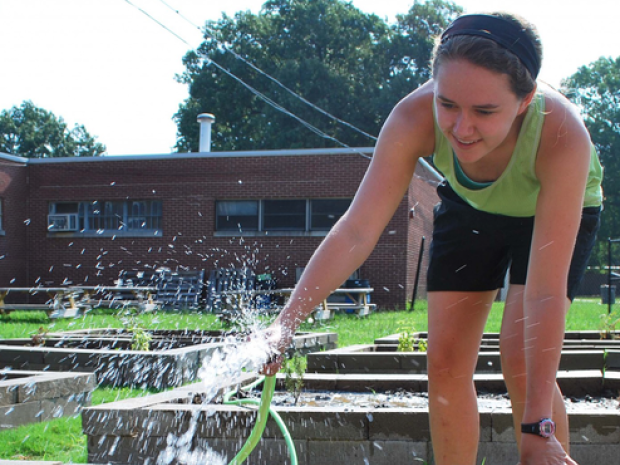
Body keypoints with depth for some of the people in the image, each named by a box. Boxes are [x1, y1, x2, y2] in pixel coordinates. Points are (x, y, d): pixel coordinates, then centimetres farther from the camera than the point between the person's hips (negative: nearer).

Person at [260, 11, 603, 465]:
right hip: (469, 206, 3)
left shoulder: (562, 134, -43)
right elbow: (357, 230, -38)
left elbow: (546, 291, -43)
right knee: (445, 361, -4)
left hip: (561, 209, -3)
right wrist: (285, 324, -49)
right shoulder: (415, 117, -36)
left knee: (523, 359, -19)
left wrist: (538, 426, -44)